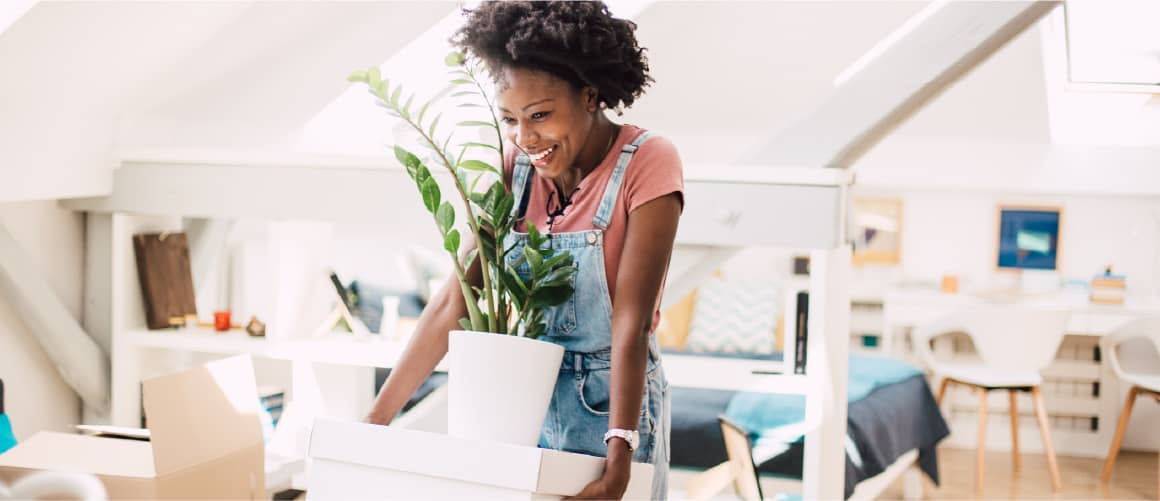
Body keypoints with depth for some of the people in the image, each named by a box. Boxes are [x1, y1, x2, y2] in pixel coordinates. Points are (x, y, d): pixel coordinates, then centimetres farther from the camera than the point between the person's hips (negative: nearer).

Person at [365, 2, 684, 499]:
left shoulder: (646, 164, -17)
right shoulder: (516, 165, -4)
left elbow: (632, 320, -22)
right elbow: (452, 303, -7)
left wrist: (620, 449, -29)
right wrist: (376, 418, -11)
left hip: (609, 403, -4)